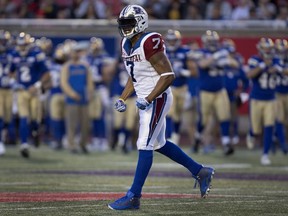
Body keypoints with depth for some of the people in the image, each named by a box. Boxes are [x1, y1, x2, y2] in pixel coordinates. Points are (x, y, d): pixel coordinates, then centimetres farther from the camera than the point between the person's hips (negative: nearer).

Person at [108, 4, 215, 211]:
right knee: (158, 143, 17)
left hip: (157, 99, -10)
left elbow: (168, 76, -21)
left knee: (145, 146, -8)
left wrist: (148, 99, -23)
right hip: (146, 99, 10)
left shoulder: (149, 43, -19)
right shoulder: (127, 44, 9)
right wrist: (122, 99, 11)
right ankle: (201, 172, 29)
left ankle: (133, 197, -6)